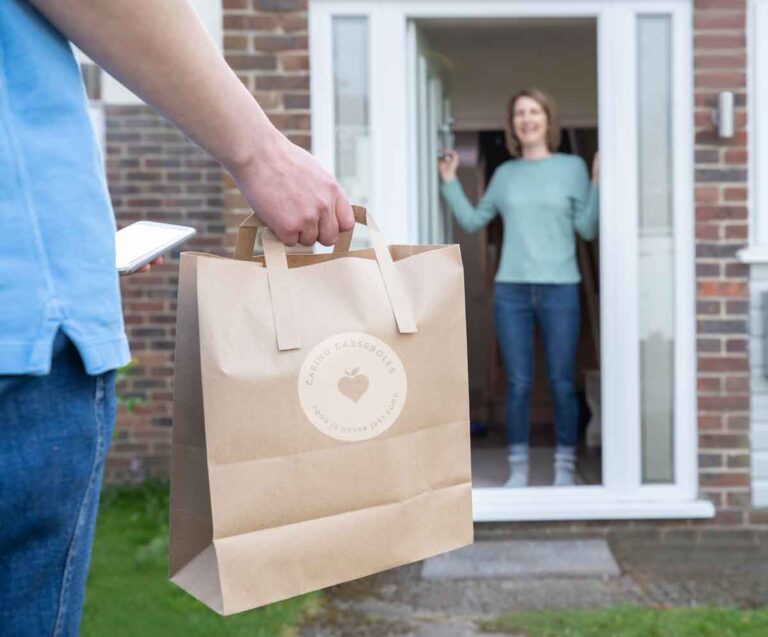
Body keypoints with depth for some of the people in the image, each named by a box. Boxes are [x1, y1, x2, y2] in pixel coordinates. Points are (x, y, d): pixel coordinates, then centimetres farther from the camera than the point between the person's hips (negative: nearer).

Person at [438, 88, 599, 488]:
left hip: (560, 290, -2)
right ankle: (518, 468, 12)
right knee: (518, 383, 3)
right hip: (511, 290, 2)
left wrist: (598, 182, -9)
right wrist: (450, 182, 8)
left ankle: (565, 467, 13)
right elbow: (472, 221, 14)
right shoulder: (505, 174, 11)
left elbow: (587, 229, 0)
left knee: (562, 383, 2)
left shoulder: (572, 167, 4)